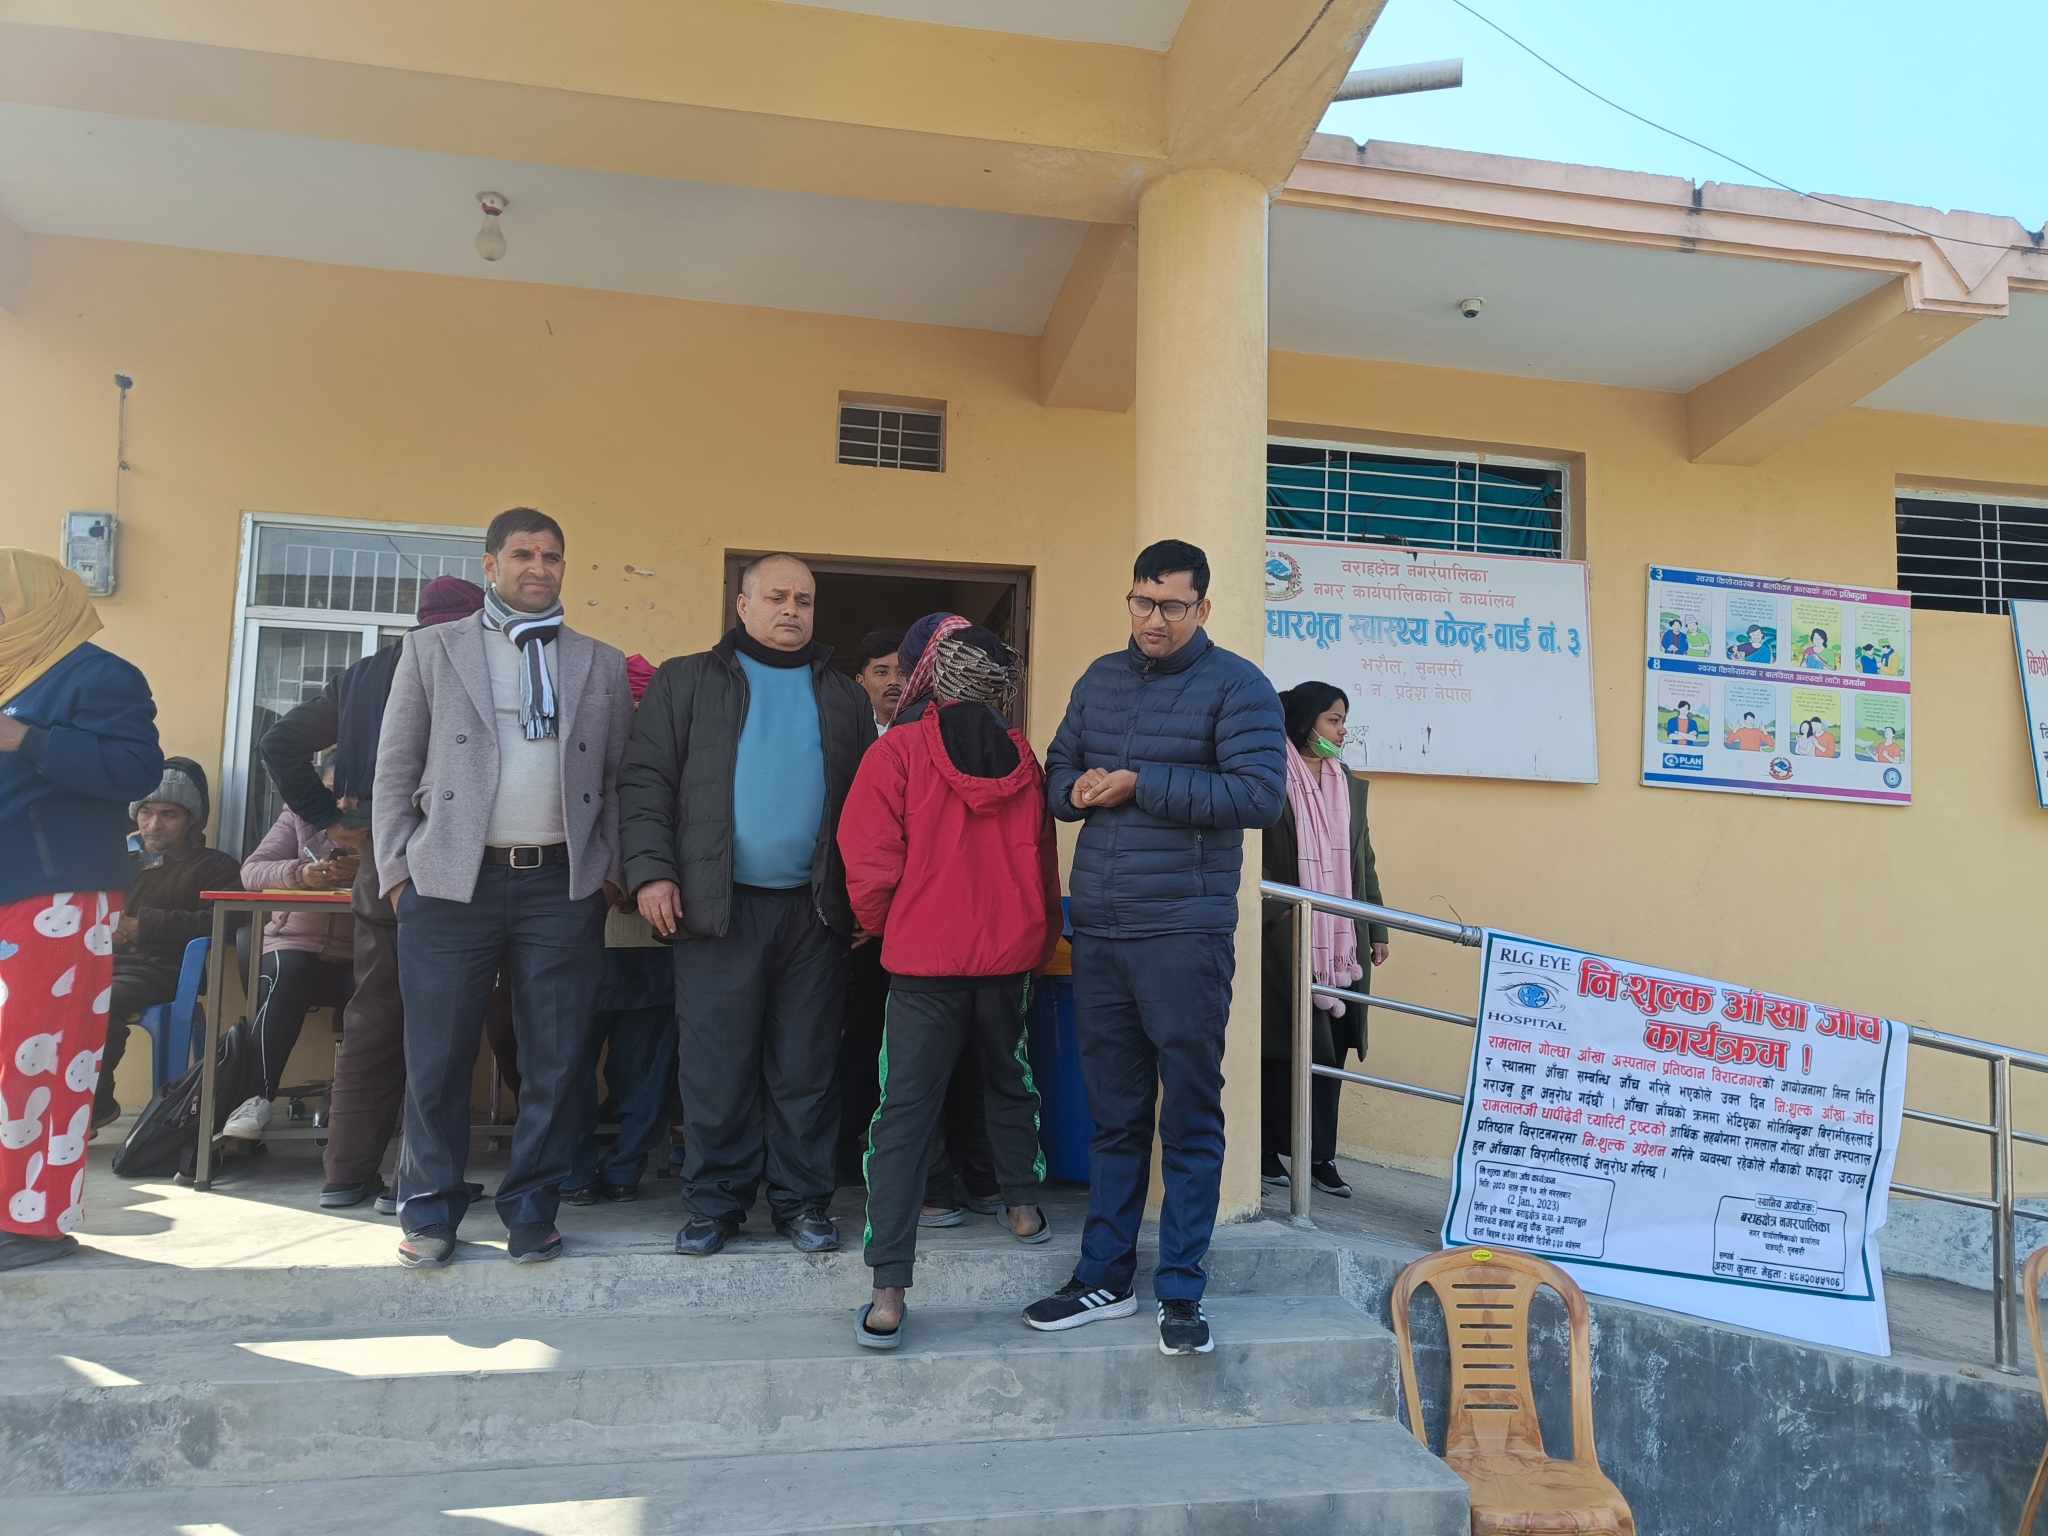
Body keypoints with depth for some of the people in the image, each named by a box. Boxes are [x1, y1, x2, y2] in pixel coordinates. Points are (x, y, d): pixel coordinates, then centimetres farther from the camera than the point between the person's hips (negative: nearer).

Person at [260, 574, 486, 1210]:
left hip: (376, 867, 6)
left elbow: (280, 743, 14)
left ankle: (347, 1171, 16)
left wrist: (328, 818, 11)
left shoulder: (363, 674, 13)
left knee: (371, 1019, 12)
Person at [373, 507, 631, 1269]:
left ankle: (531, 1208, 18)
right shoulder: (432, 649, 8)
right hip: (451, 883, -1)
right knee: (437, 1057, 3)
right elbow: (395, 771, 6)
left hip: (563, 886, 1)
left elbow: (619, 779, 11)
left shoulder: (601, 663, 12)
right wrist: (398, 873, 0)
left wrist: (611, 871, 3)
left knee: (557, 1059, 4)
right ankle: (430, 1211, 18)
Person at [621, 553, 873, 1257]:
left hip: (816, 909, 2)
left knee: (807, 1067, 7)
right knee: (716, 1066, 2)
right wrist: (651, 870, -9)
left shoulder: (845, 698, 16)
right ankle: (715, 1203, 15)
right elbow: (645, 781, 2)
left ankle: (802, 1199, 18)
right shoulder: (685, 682, 9)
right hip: (718, 906, -2)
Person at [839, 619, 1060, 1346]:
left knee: (905, 1112, -2)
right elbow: (1044, 865, 8)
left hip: (923, 959, -3)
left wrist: (884, 928, 8)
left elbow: (870, 864, -12)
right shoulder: (1023, 760, 2)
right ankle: (1024, 1207, 40)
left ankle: (888, 1292, -5)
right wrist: (1040, 943, 21)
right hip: (1010, 956, 4)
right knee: (1009, 1082, 26)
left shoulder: (898, 752, -9)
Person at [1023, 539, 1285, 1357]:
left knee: (1190, 1115, 2)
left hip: (1185, 932, -5)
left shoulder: (1236, 685, -4)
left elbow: (1261, 794, -14)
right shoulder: (1099, 680, 15)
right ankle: (1104, 1278, 24)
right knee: (1113, 1113, 13)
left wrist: (1140, 784, -15)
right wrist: (1078, 791, -6)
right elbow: (1057, 774, 18)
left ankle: (1181, 1291, 13)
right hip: (1097, 929, 5)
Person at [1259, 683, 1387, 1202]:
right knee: (1284, 1046, 1)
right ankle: (1269, 1149, 13)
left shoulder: (1350, 785, 13)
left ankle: (1321, 1156, 14)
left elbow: (1364, 862, 17)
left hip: (1342, 938, 6)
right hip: (1286, 937, -5)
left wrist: (1377, 929, 15)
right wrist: (1275, 915, -17)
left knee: (1331, 1049, 7)